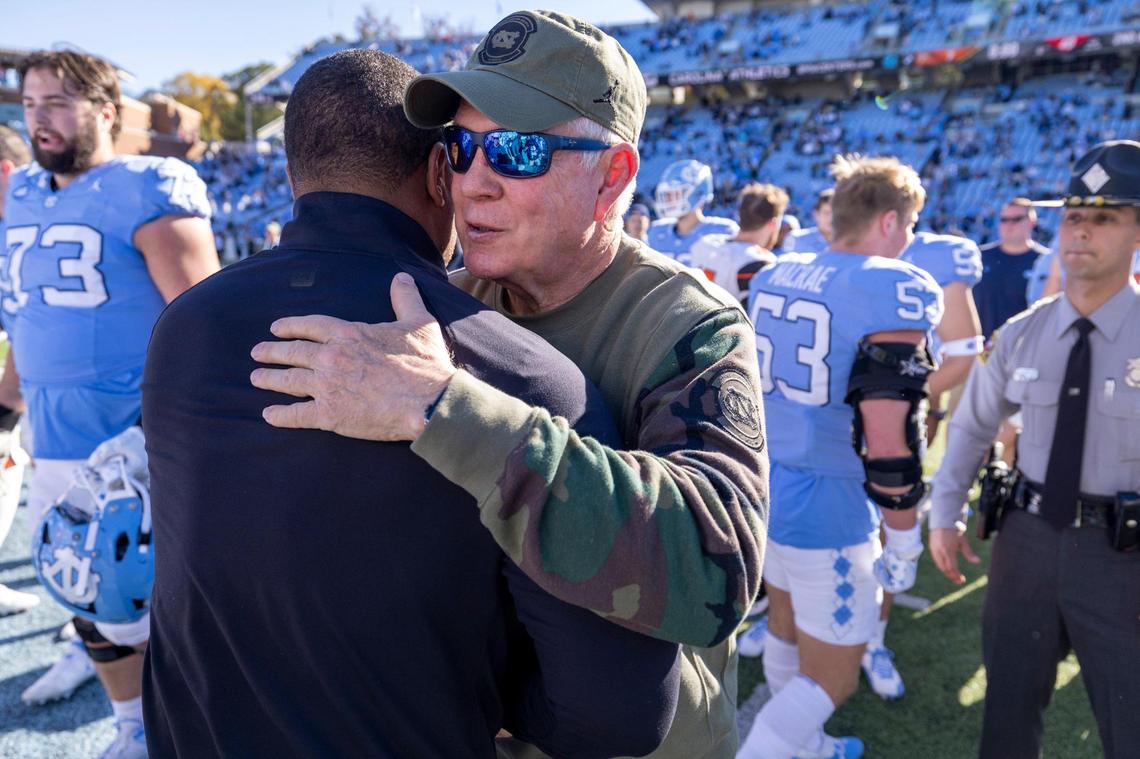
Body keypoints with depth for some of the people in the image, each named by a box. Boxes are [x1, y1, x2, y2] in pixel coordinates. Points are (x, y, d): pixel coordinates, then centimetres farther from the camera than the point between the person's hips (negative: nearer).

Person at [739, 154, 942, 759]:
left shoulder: (773, 276, 6)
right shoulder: (893, 292, -18)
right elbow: (890, 441, -22)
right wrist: (903, 539, -10)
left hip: (764, 488, 9)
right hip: (828, 510, -8)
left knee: (787, 627, 28)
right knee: (830, 678, 10)